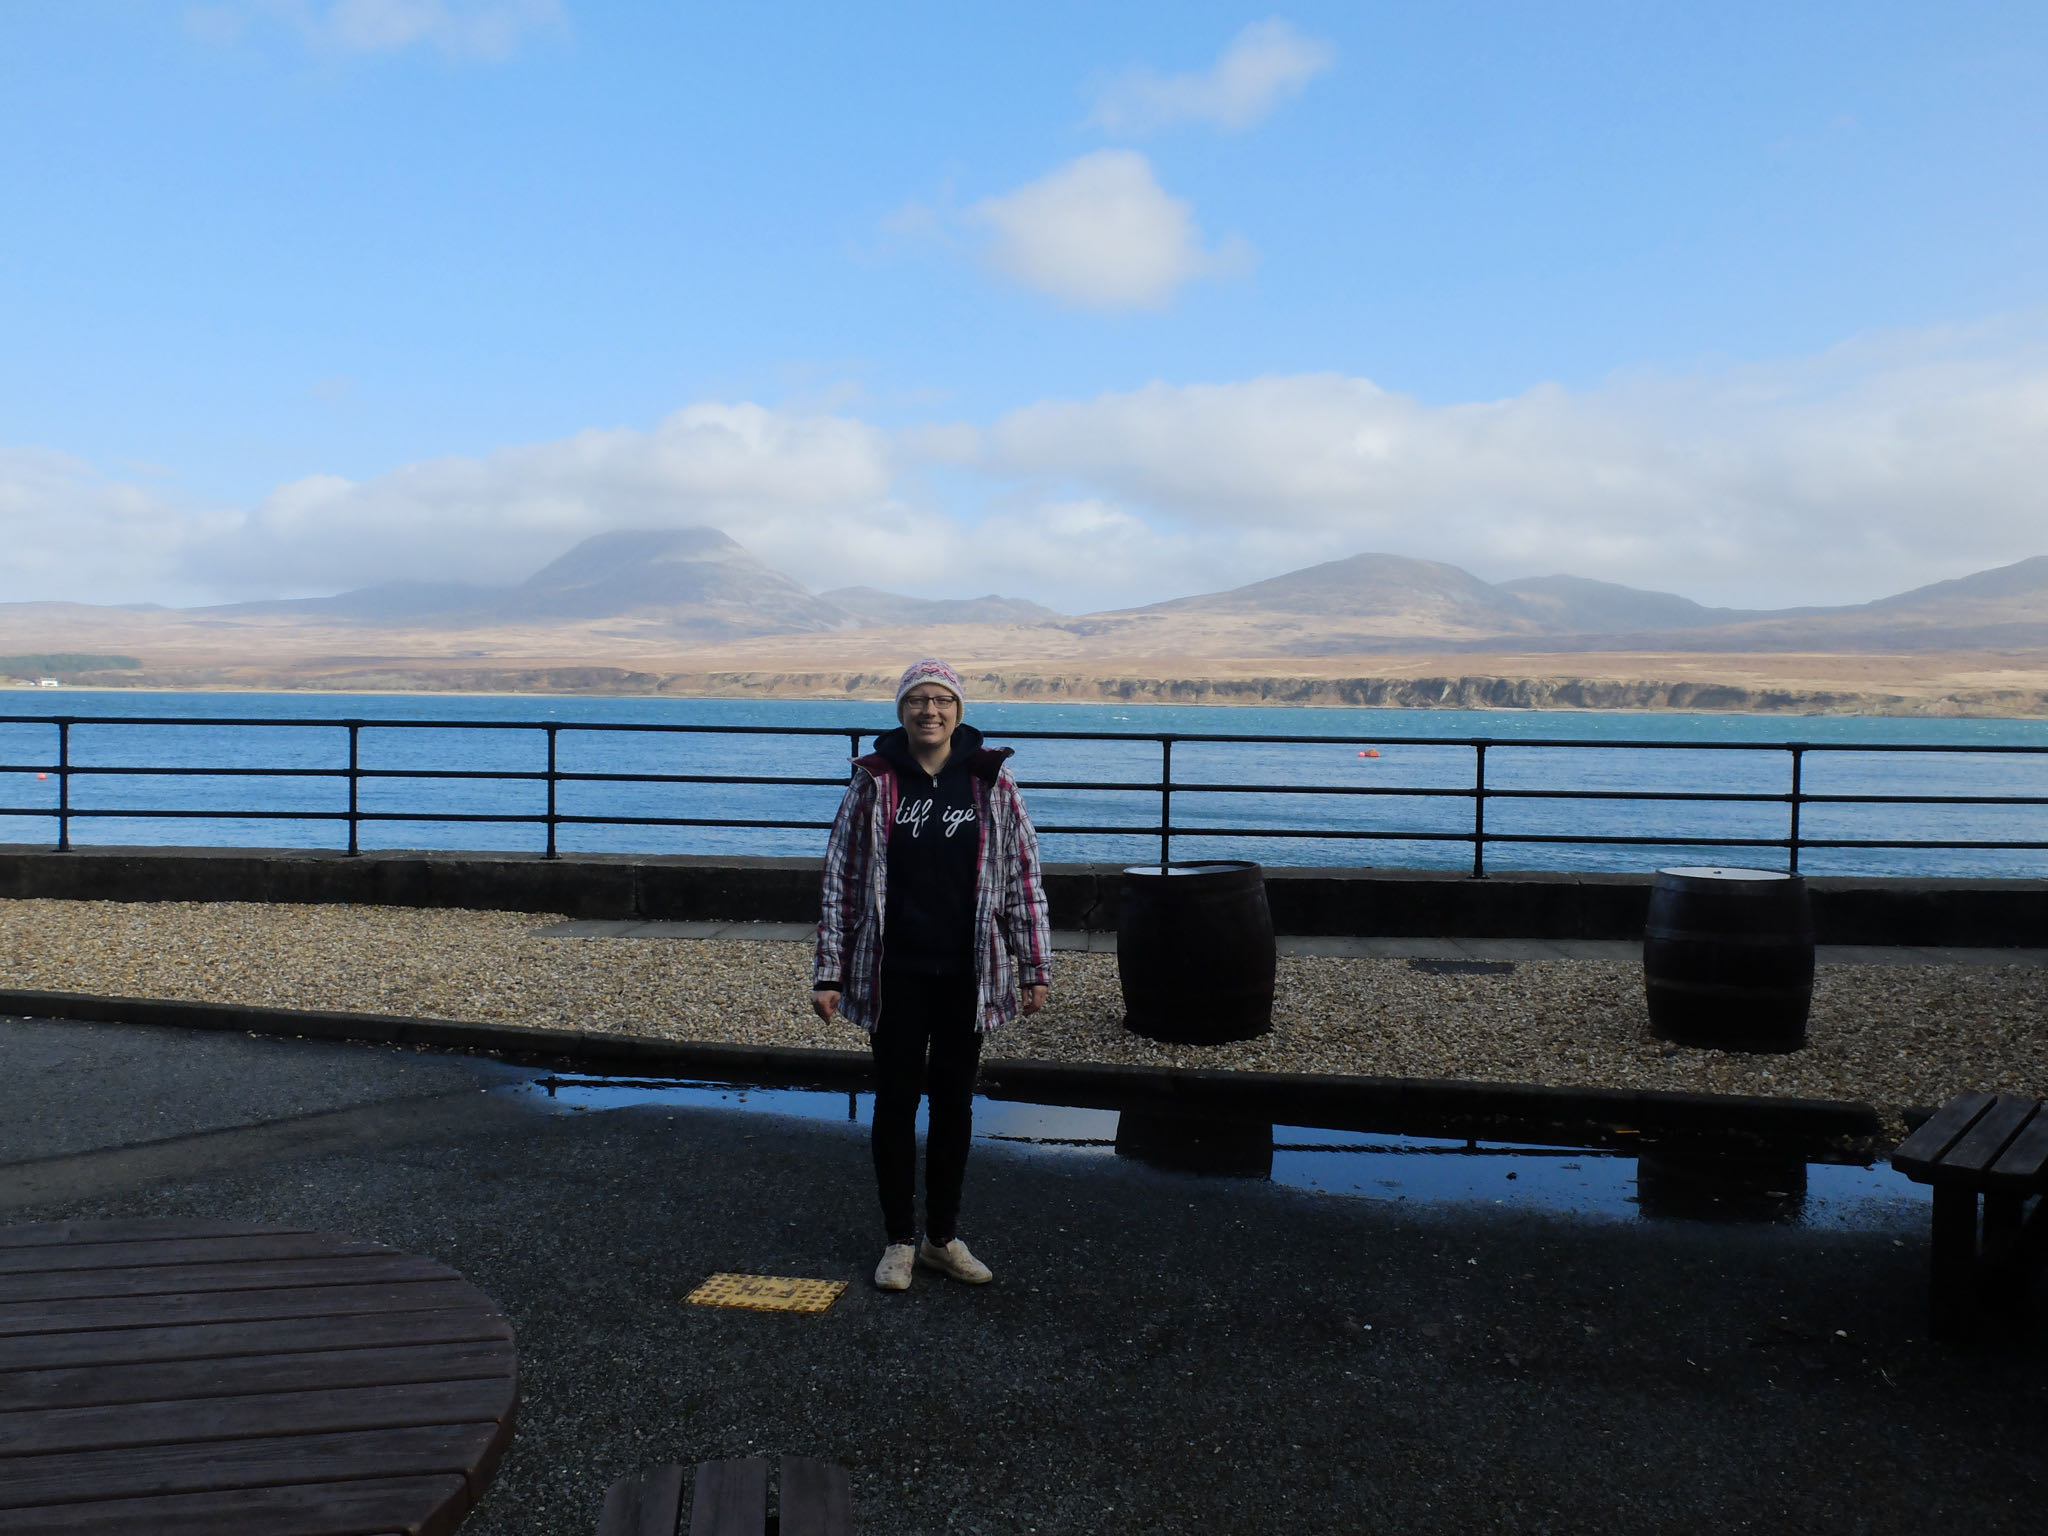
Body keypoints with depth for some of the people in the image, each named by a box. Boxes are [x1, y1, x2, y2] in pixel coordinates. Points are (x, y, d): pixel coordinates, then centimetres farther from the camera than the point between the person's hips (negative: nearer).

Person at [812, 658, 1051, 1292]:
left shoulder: (992, 782, 0)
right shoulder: (874, 783, -2)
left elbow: (1022, 876, 3)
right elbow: (840, 880, 0)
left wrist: (1035, 967, 1)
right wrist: (829, 973, -3)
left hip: (967, 973, 1)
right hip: (895, 973, -1)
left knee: (954, 1102, 11)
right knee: (896, 1100, 6)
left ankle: (943, 1237, 24)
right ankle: (898, 1240, 20)